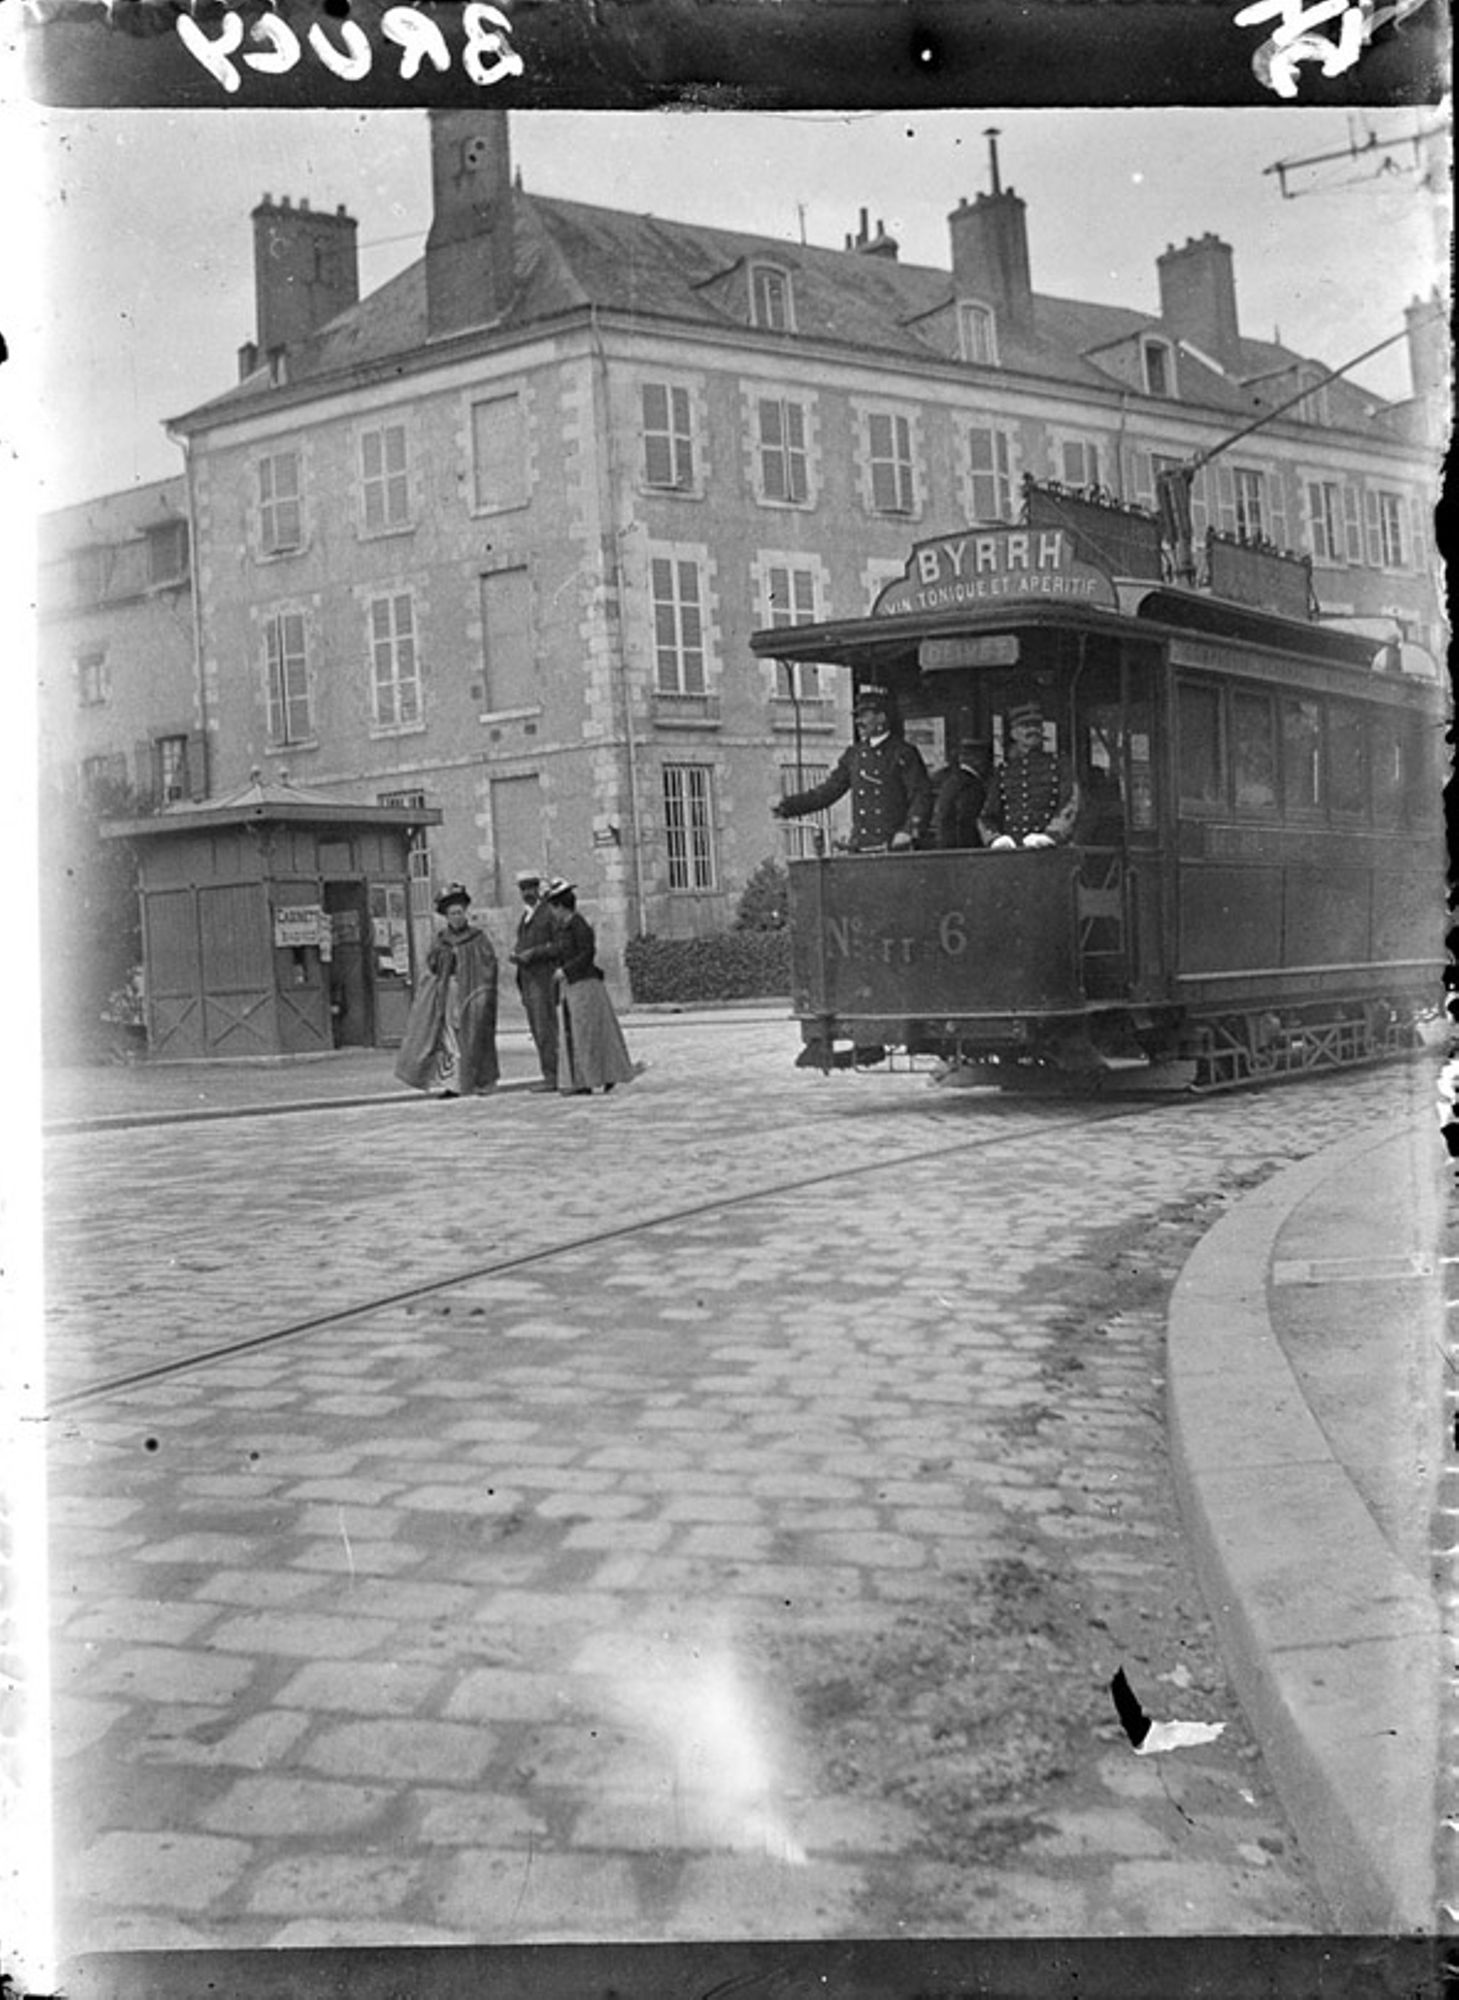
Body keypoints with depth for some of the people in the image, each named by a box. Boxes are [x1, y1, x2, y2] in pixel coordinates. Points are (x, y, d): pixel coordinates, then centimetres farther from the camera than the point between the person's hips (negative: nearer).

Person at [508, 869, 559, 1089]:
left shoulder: (550, 913, -5)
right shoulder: (524, 917, 21)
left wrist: (533, 953, -19)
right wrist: (516, 956, 7)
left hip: (544, 978, -8)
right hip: (527, 980, 8)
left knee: (546, 1028, -11)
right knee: (538, 1031, 5)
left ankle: (552, 1076, -10)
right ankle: (551, 1077, 7)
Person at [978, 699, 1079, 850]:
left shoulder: (1057, 766, 13)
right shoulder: (1002, 771, 17)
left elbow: (1069, 809, 1)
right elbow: (987, 816, 13)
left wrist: (1048, 836, -17)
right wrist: (995, 838, -8)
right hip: (1009, 852, 1)